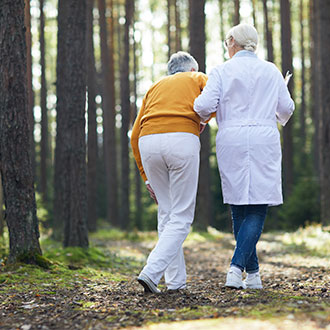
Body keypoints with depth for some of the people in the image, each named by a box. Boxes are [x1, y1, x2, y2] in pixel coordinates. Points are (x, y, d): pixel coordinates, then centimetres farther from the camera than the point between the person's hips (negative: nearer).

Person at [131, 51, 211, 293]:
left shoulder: (155, 87, 33)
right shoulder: (199, 79, 24)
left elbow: (135, 136, 23)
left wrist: (147, 177, 25)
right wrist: (202, 120, 15)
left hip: (148, 143, 4)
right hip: (182, 139, -4)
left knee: (166, 211, 16)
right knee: (181, 216, 1)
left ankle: (176, 280, 14)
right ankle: (152, 272, -14)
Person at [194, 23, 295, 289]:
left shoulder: (221, 72, 2)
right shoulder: (271, 71, 9)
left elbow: (205, 105, -10)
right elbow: (286, 108, 10)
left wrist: (203, 117, 13)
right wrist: (281, 118, 33)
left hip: (231, 142, 0)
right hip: (264, 140, 0)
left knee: (240, 210, 10)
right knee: (257, 210, -2)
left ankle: (253, 274, 11)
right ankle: (236, 268, -18)